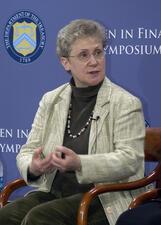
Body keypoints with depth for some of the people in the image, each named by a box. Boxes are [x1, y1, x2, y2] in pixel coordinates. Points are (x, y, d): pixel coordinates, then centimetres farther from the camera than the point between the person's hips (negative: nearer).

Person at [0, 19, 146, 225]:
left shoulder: (126, 103, -1)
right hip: (53, 192, 4)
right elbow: (27, 151, 12)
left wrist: (80, 164, -25)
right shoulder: (50, 100, 14)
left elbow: (130, 159, -10)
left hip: (104, 199, -4)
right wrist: (33, 167, -14)